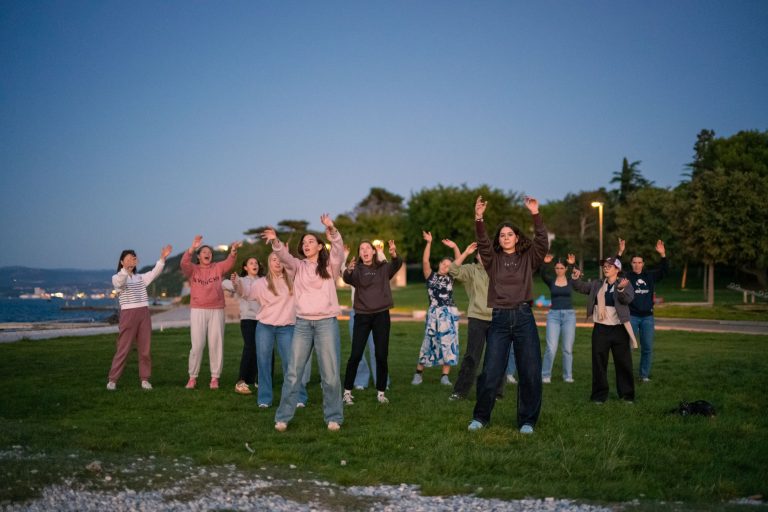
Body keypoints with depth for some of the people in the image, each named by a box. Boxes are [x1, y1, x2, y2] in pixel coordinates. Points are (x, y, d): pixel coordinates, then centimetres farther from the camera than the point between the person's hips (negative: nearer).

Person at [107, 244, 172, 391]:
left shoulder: (140, 278, 19)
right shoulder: (116, 278, 1)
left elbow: (154, 273, 7)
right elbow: (120, 282, -22)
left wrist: (162, 258, -6)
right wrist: (126, 268, -41)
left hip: (144, 314, 5)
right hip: (128, 314, -5)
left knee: (145, 349, 3)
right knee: (123, 348, -5)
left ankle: (144, 379, 10)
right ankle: (112, 380, 1)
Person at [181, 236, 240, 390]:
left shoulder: (218, 268, 8)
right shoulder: (192, 269, 4)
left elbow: (229, 263, -8)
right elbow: (184, 263, -16)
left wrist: (233, 251, -30)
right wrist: (192, 248, -31)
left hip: (216, 311, 2)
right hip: (198, 311, -1)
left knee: (216, 344, 3)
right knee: (197, 345, -1)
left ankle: (215, 378, 9)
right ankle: (192, 378, 9)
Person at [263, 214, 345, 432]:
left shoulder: (330, 265, 6)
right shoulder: (298, 266, 10)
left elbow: (339, 249, -14)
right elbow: (284, 256, -10)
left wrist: (332, 230, -33)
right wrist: (275, 241, -31)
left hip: (327, 323, -2)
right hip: (302, 323, 2)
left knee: (330, 373, 1)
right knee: (293, 372, 3)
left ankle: (333, 417, 13)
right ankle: (283, 417, 11)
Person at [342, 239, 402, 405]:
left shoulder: (384, 267, 5)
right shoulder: (357, 269, 3)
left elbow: (397, 265, -15)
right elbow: (347, 279, -18)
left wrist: (394, 255, -38)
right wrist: (348, 270, -42)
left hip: (381, 315, 1)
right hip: (362, 316, -1)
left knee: (381, 355, 3)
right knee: (355, 355, -3)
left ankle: (381, 392, 14)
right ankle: (347, 391, 8)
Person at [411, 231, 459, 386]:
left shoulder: (450, 278, 11)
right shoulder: (431, 276, 5)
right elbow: (425, 260, -7)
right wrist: (429, 242, -12)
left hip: (450, 314, 2)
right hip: (434, 313, -2)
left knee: (448, 344, 0)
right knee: (429, 343, -1)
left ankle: (445, 376, 4)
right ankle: (418, 373, 8)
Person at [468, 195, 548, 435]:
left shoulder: (528, 258, 8)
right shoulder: (492, 260, 8)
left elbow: (542, 243, -8)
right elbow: (482, 243, -9)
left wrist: (536, 215, -19)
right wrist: (479, 218, -25)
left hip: (524, 317, 0)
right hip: (499, 318, 0)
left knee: (530, 372, 1)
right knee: (490, 372, 0)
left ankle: (527, 420, 15)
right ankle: (480, 417, 17)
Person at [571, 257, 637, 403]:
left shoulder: (625, 284, -1)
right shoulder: (596, 284, 9)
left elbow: (628, 299, -18)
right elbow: (581, 287, 10)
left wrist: (621, 288, -38)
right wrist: (575, 278, -11)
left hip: (619, 329, -2)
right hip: (600, 329, 2)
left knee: (623, 363, 6)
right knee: (599, 363, 5)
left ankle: (627, 394, 18)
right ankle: (599, 395, 13)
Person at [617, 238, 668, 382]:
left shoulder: (650, 276, 8)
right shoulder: (627, 277, -3)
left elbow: (664, 270, 6)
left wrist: (663, 255, -8)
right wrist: (620, 252, -25)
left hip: (648, 317, 3)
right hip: (631, 316, -3)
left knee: (647, 348, 5)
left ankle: (645, 375, 13)